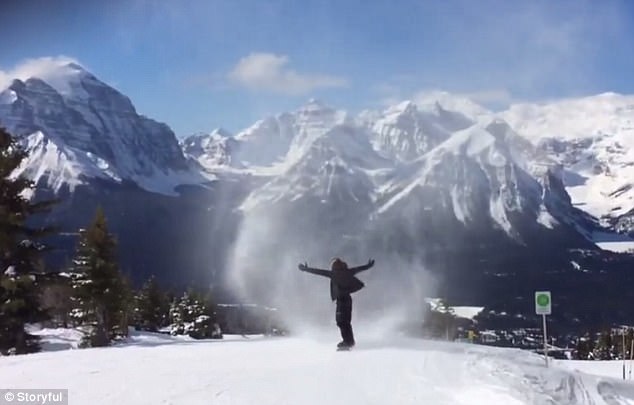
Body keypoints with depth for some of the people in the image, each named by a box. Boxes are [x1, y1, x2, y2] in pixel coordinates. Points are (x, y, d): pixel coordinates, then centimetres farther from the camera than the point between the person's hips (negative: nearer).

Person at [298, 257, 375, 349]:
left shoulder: (333, 273, -8)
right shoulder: (347, 272, 7)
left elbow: (319, 272, -6)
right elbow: (358, 269, 22)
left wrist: (306, 269, 1)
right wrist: (368, 265, 39)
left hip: (341, 299, -7)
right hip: (348, 298, 7)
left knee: (341, 321, -2)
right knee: (347, 321, 15)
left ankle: (347, 341, -5)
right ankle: (350, 341, 21)